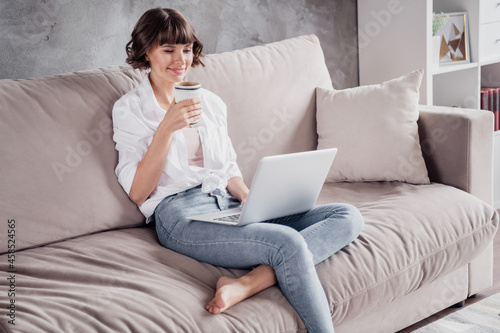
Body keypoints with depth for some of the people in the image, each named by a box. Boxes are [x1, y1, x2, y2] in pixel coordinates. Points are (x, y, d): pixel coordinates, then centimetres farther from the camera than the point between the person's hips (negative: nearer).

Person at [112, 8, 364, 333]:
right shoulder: (129, 108, 6)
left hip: (229, 206, 7)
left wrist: (248, 197, -1)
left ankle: (250, 283, -32)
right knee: (289, 244, -33)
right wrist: (167, 127, -12)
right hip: (182, 214, -7)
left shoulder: (212, 103, 21)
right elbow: (137, 192, -3)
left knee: (349, 216, -15)